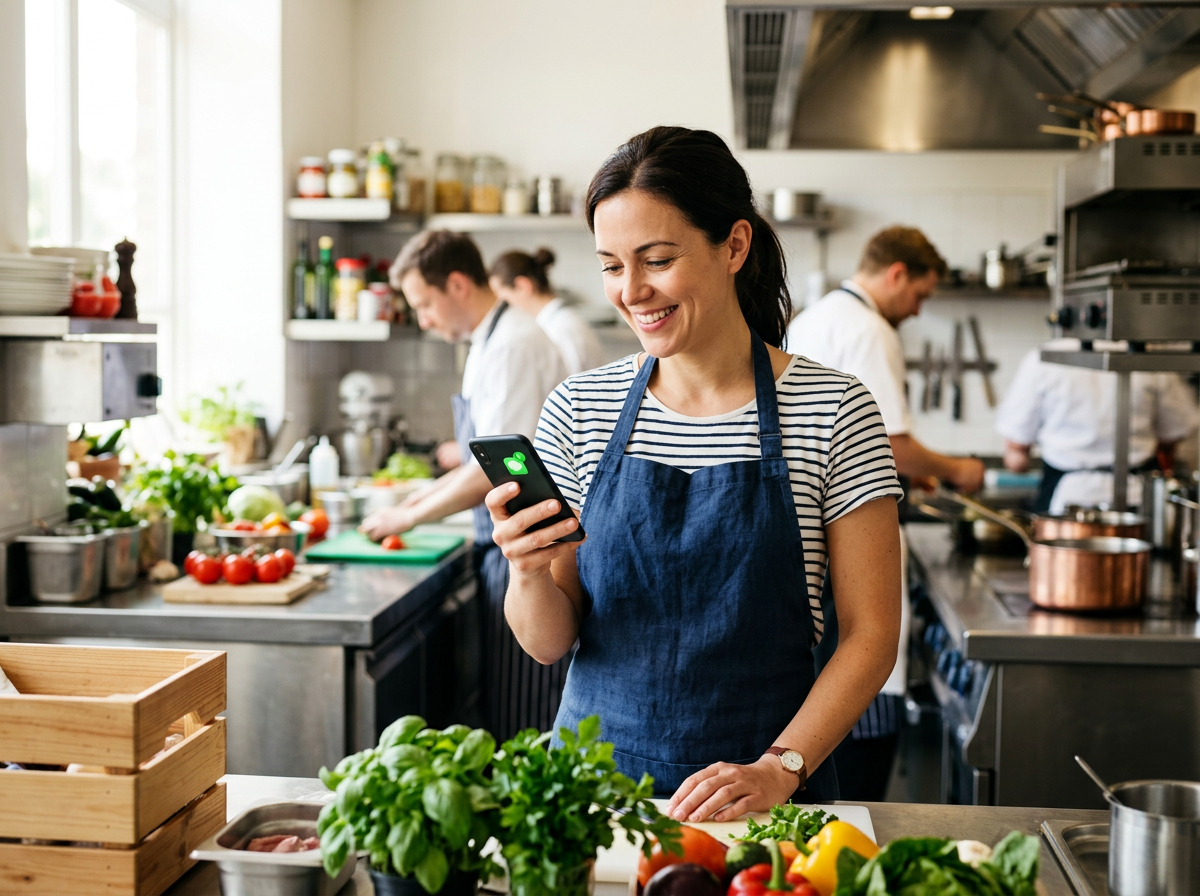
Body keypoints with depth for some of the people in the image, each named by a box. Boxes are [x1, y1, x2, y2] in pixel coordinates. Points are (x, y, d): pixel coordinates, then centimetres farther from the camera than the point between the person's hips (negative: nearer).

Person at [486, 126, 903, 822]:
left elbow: (872, 635, -3)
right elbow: (551, 643, 6)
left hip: (765, 793, -2)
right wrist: (530, 576, -14)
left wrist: (781, 767, -14)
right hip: (594, 772, 2)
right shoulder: (578, 410, 2)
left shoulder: (833, 412, -5)